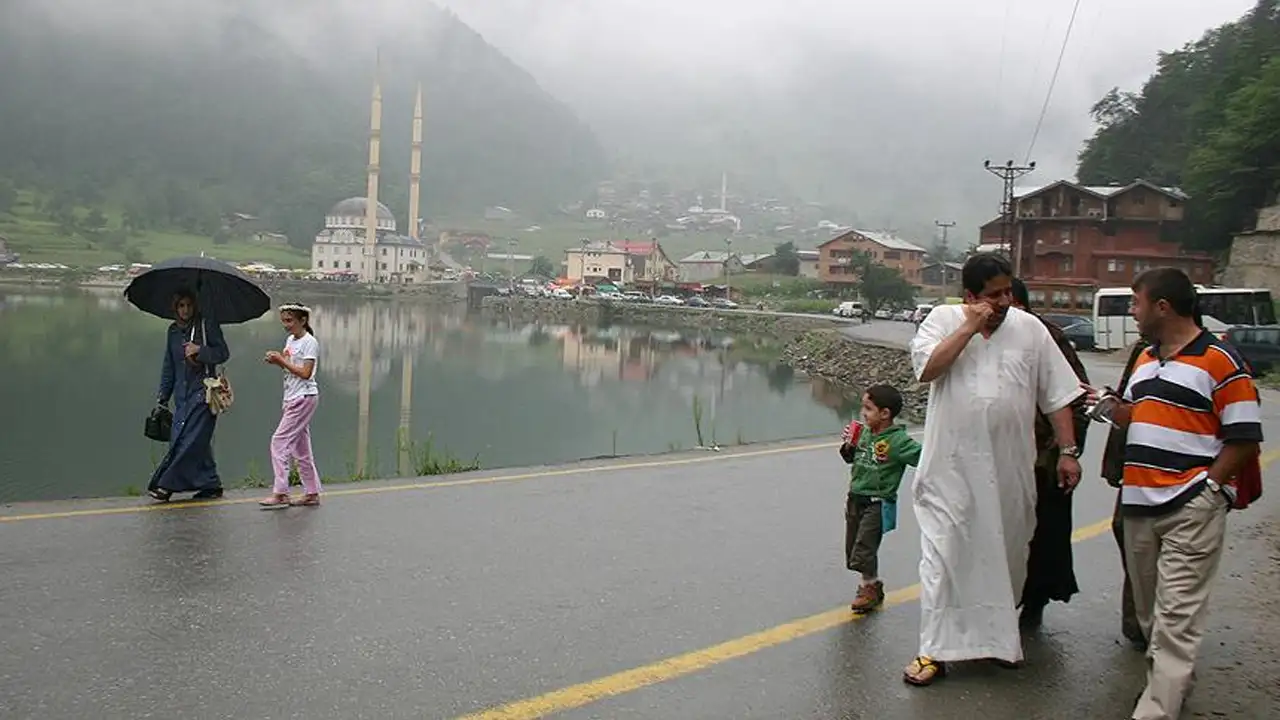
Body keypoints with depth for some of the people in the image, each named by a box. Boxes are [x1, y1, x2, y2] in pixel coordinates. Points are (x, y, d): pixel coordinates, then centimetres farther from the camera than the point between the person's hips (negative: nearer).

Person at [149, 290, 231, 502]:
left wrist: (199, 350, -17)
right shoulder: (173, 330, 16)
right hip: (182, 395, 6)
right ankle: (211, 485, 9)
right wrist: (163, 396, 17)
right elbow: (168, 366, 20)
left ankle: (165, 485, -11)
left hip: (202, 392, -6)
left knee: (190, 440, -11)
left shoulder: (207, 325, 0)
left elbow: (223, 353, -4)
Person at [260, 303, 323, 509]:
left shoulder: (309, 342, -11)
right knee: (300, 446, 10)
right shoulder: (290, 340, 15)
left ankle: (280, 493, -13)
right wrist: (277, 361, 2)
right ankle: (312, 493, 15)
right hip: (292, 398, 9)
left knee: (279, 441, -13)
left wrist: (282, 360, -16)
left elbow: (305, 373, -18)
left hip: (304, 397, -9)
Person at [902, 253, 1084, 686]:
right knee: (944, 553, -1)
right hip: (952, 466, -2)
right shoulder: (943, 320, 0)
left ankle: (997, 636, 32)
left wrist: (1068, 451, 2)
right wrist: (970, 326, -15)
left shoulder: (1030, 328, 4)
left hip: (1010, 468, 3)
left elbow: (1057, 395, 6)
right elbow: (926, 368, -16)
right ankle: (935, 650, 6)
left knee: (1007, 552, 13)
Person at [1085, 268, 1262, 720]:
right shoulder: (1145, 358, 16)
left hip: (1191, 510, -8)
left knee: (1176, 619, -9)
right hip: (1138, 504, 8)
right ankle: (1170, 682, 32)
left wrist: (1207, 487, -13)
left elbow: (1244, 439, -8)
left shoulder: (1221, 362, -9)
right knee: (1149, 610, 16)